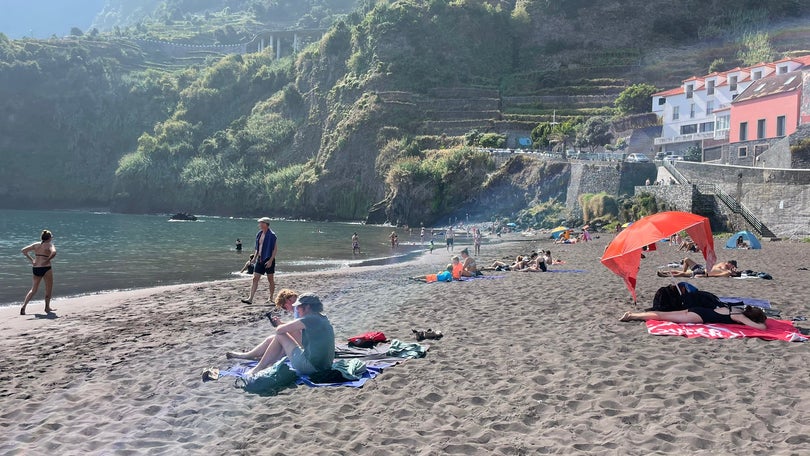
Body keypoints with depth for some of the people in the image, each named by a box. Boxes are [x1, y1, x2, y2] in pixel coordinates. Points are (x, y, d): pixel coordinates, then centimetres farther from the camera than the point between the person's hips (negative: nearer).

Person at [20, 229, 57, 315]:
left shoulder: (36, 245, 9)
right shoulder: (49, 245, -6)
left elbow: (23, 250, 10)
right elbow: (53, 252, -28)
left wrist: (31, 259, 10)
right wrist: (48, 260, -15)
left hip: (35, 268, 5)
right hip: (46, 268, -5)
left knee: (33, 289, 16)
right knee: (49, 289, 12)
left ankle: (23, 306, 3)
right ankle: (47, 307, 17)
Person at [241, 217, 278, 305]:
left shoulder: (272, 235, -12)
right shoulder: (259, 234, 10)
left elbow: (275, 249, -14)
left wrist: (271, 260, -20)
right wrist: (255, 257, 12)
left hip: (268, 260, -7)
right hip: (260, 260, 7)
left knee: (270, 280, 6)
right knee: (255, 279, 0)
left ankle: (271, 298, 18)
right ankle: (250, 299, -2)